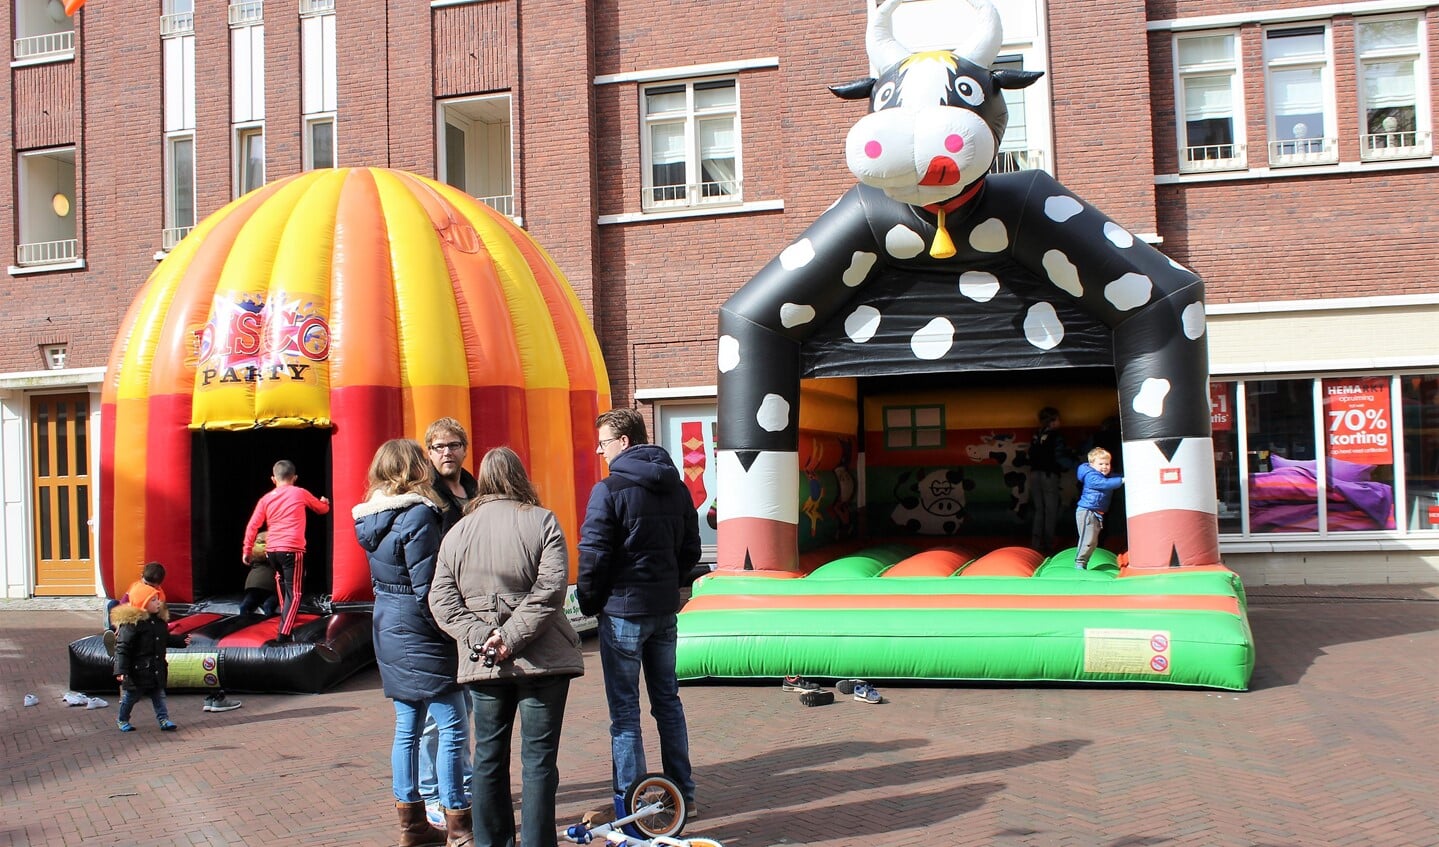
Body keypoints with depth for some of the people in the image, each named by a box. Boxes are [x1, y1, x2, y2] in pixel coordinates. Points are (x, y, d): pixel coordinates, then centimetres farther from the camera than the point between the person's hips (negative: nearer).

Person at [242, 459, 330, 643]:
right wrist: (325, 502, 43)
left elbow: (253, 525, 7)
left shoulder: (266, 499, 10)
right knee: (294, 593, -4)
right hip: (292, 550, -4)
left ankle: (285, 616, 46)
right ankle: (283, 633, -18)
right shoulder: (300, 493, 5)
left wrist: (247, 550, 15)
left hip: (271, 550, 4)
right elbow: (322, 509, 20)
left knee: (281, 578, 33)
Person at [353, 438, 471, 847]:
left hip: (388, 625, 9)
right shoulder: (418, 515, -17)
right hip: (418, 630, -9)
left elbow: (383, 578, 13)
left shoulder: (372, 516, 9)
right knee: (452, 728, -1)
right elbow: (427, 588, -20)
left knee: (407, 727, 14)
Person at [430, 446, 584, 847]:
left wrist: (478, 637, -7)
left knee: (489, 756, 13)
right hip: (542, 661, -3)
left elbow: (441, 599, 0)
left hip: (482, 664, 3)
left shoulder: (458, 531, 7)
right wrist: (511, 637, -14)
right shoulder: (542, 521, -4)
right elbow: (550, 589, -16)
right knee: (539, 758, 3)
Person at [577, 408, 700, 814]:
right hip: (665, 609, 7)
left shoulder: (610, 489, -14)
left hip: (623, 609, -7)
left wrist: (589, 602, -3)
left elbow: (593, 554, -15)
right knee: (667, 700, 16)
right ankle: (682, 792, 23)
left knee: (624, 708, 2)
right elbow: (691, 549, 13)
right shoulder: (675, 486, 9)